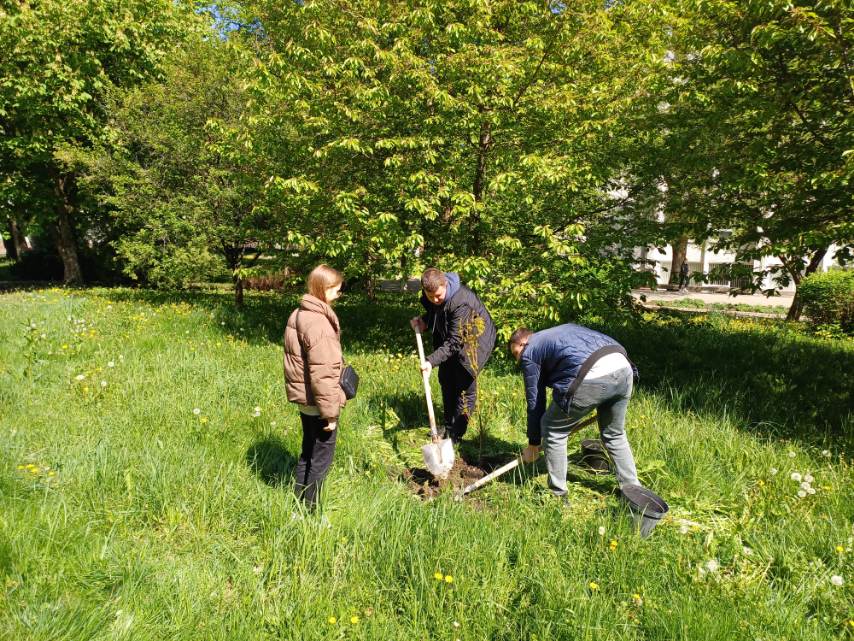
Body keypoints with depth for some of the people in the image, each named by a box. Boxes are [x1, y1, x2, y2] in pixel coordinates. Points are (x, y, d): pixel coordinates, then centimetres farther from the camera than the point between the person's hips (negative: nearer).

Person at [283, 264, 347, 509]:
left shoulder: (298, 314, 6)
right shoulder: (319, 324, -25)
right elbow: (322, 375, -25)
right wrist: (330, 413, -19)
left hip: (303, 398, 10)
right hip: (317, 401, -9)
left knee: (308, 452, 23)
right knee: (322, 458, 6)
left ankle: (299, 500, 36)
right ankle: (309, 508, 18)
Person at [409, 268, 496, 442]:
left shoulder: (461, 302, -38)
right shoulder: (429, 293, -15)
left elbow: (454, 342, -36)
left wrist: (431, 361, -44)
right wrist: (424, 321, -13)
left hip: (474, 339, -8)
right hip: (449, 336, 8)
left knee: (465, 384, -7)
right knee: (446, 379, 13)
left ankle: (456, 434, 4)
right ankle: (449, 425, 28)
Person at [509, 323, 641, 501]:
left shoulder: (529, 354, 16)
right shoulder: (562, 330, 35)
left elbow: (535, 401, 17)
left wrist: (533, 444, 28)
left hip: (591, 378, -7)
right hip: (624, 366, 7)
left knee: (552, 429, 15)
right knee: (615, 434, 29)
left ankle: (558, 494, 22)